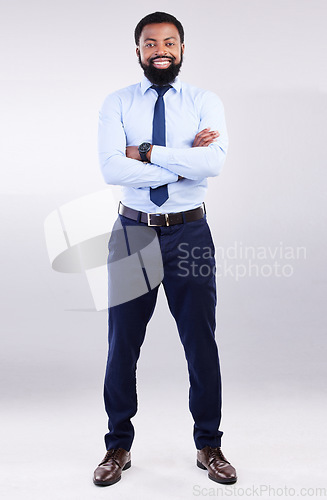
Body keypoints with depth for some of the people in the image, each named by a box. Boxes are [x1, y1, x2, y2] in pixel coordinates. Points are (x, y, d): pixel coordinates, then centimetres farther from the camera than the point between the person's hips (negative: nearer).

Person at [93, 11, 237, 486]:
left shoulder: (206, 102, 3)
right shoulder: (117, 103, 3)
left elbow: (214, 162, -16)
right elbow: (111, 168, -14)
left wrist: (147, 152, -15)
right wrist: (184, 161, -15)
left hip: (189, 233, 0)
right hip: (133, 232, 1)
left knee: (202, 343, 7)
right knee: (122, 344, 9)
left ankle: (208, 445, 27)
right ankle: (118, 446, 28)